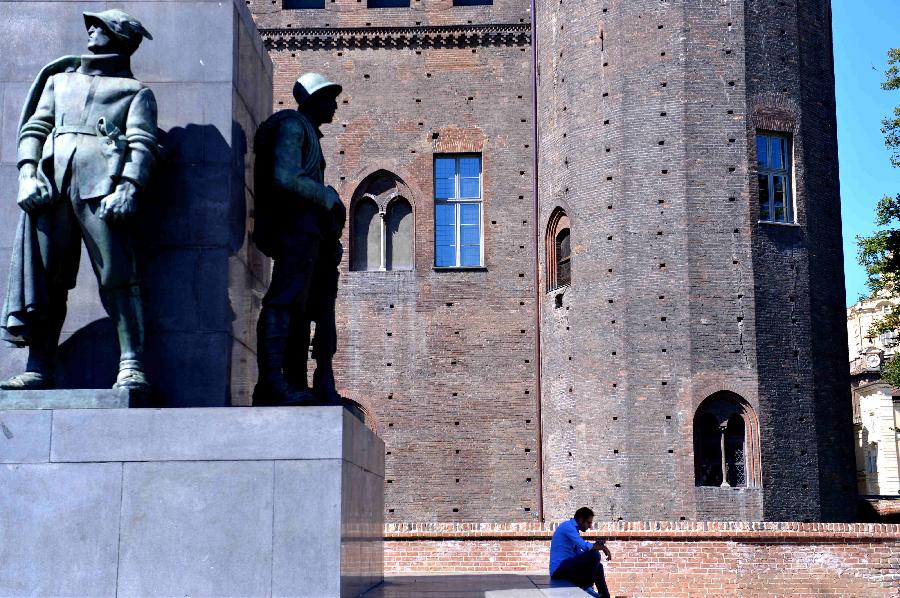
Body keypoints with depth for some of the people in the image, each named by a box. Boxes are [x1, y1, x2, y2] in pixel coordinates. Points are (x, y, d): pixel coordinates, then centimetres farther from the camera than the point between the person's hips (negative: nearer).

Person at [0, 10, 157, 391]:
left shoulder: (135, 91, 17)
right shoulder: (58, 80, 30)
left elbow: (143, 144, 2)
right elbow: (33, 128, 20)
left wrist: (128, 189, -15)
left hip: (101, 188, -4)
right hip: (51, 187, 4)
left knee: (117, 277, -11)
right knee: (45, 280, -1)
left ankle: (132, 368, -13)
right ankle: (40, 369, 1)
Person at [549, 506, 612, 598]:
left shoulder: (573, 528, 18)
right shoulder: (568, 526, -13)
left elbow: (579, 554, 12)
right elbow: (585, 546, -23)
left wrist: (597, 545, -1)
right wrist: (602, 547, -8)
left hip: (565, 568, 10)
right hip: (559, 570, -10)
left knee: (598, 567, 19)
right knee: (594, 555, -20)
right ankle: (586, 587, -5)